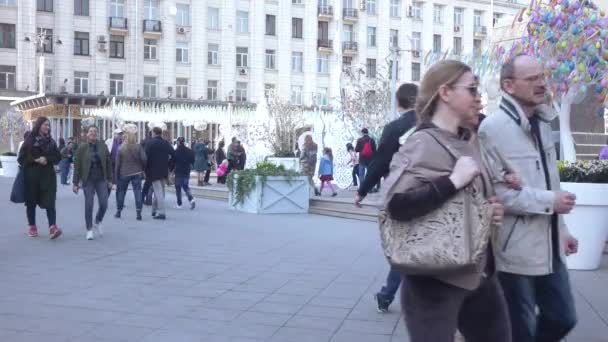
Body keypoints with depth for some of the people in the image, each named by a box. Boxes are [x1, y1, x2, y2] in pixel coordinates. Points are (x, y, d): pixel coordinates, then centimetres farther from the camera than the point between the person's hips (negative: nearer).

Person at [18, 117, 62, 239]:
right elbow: (21, 158, -4)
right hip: (32, 176, -1)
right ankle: (32, 227, 20)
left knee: (50, 202, -10)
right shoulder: (29, 140, 0)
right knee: (31, 202, 7)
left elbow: (58, 157, 6)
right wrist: (36, 160, -17)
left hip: (48, 175, 2)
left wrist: (47, 159, -11)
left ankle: (53, 227, -19)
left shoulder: (51, 141, 10)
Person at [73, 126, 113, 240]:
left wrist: (110, 179, 5)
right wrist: (75, 183, -2)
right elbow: (77, 166, -1)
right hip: (88, 180, -2)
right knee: (89, 205, -1)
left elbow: (108, 163, 7)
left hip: (101, 179, 2)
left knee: (104, 204, -3)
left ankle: (98, 223, 25)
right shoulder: (82, 148, -3)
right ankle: (89, 230, 10)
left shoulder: (103, 146, 3)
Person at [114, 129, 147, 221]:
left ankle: (118, 212, 23)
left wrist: (117, 175, 7)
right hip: (137, 173, -1)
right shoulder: (138, 147, -4)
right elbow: (144, 159, -13)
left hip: (124, 174, 1)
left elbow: (118, 164, 0)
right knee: (137, 192, -2)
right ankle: (138, 213, -12)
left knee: (121, 192, 15)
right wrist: (143, 168, 4)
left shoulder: (121, 149, -2)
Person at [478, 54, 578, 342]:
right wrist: (549, 201, -21)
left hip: (549, 246, 8)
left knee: (563, 319, 17)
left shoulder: (542, 122, 10)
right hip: (516, 251, -7)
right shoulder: (493, 128, -17)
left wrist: (560, 229, 17)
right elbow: (492, 190, -23)